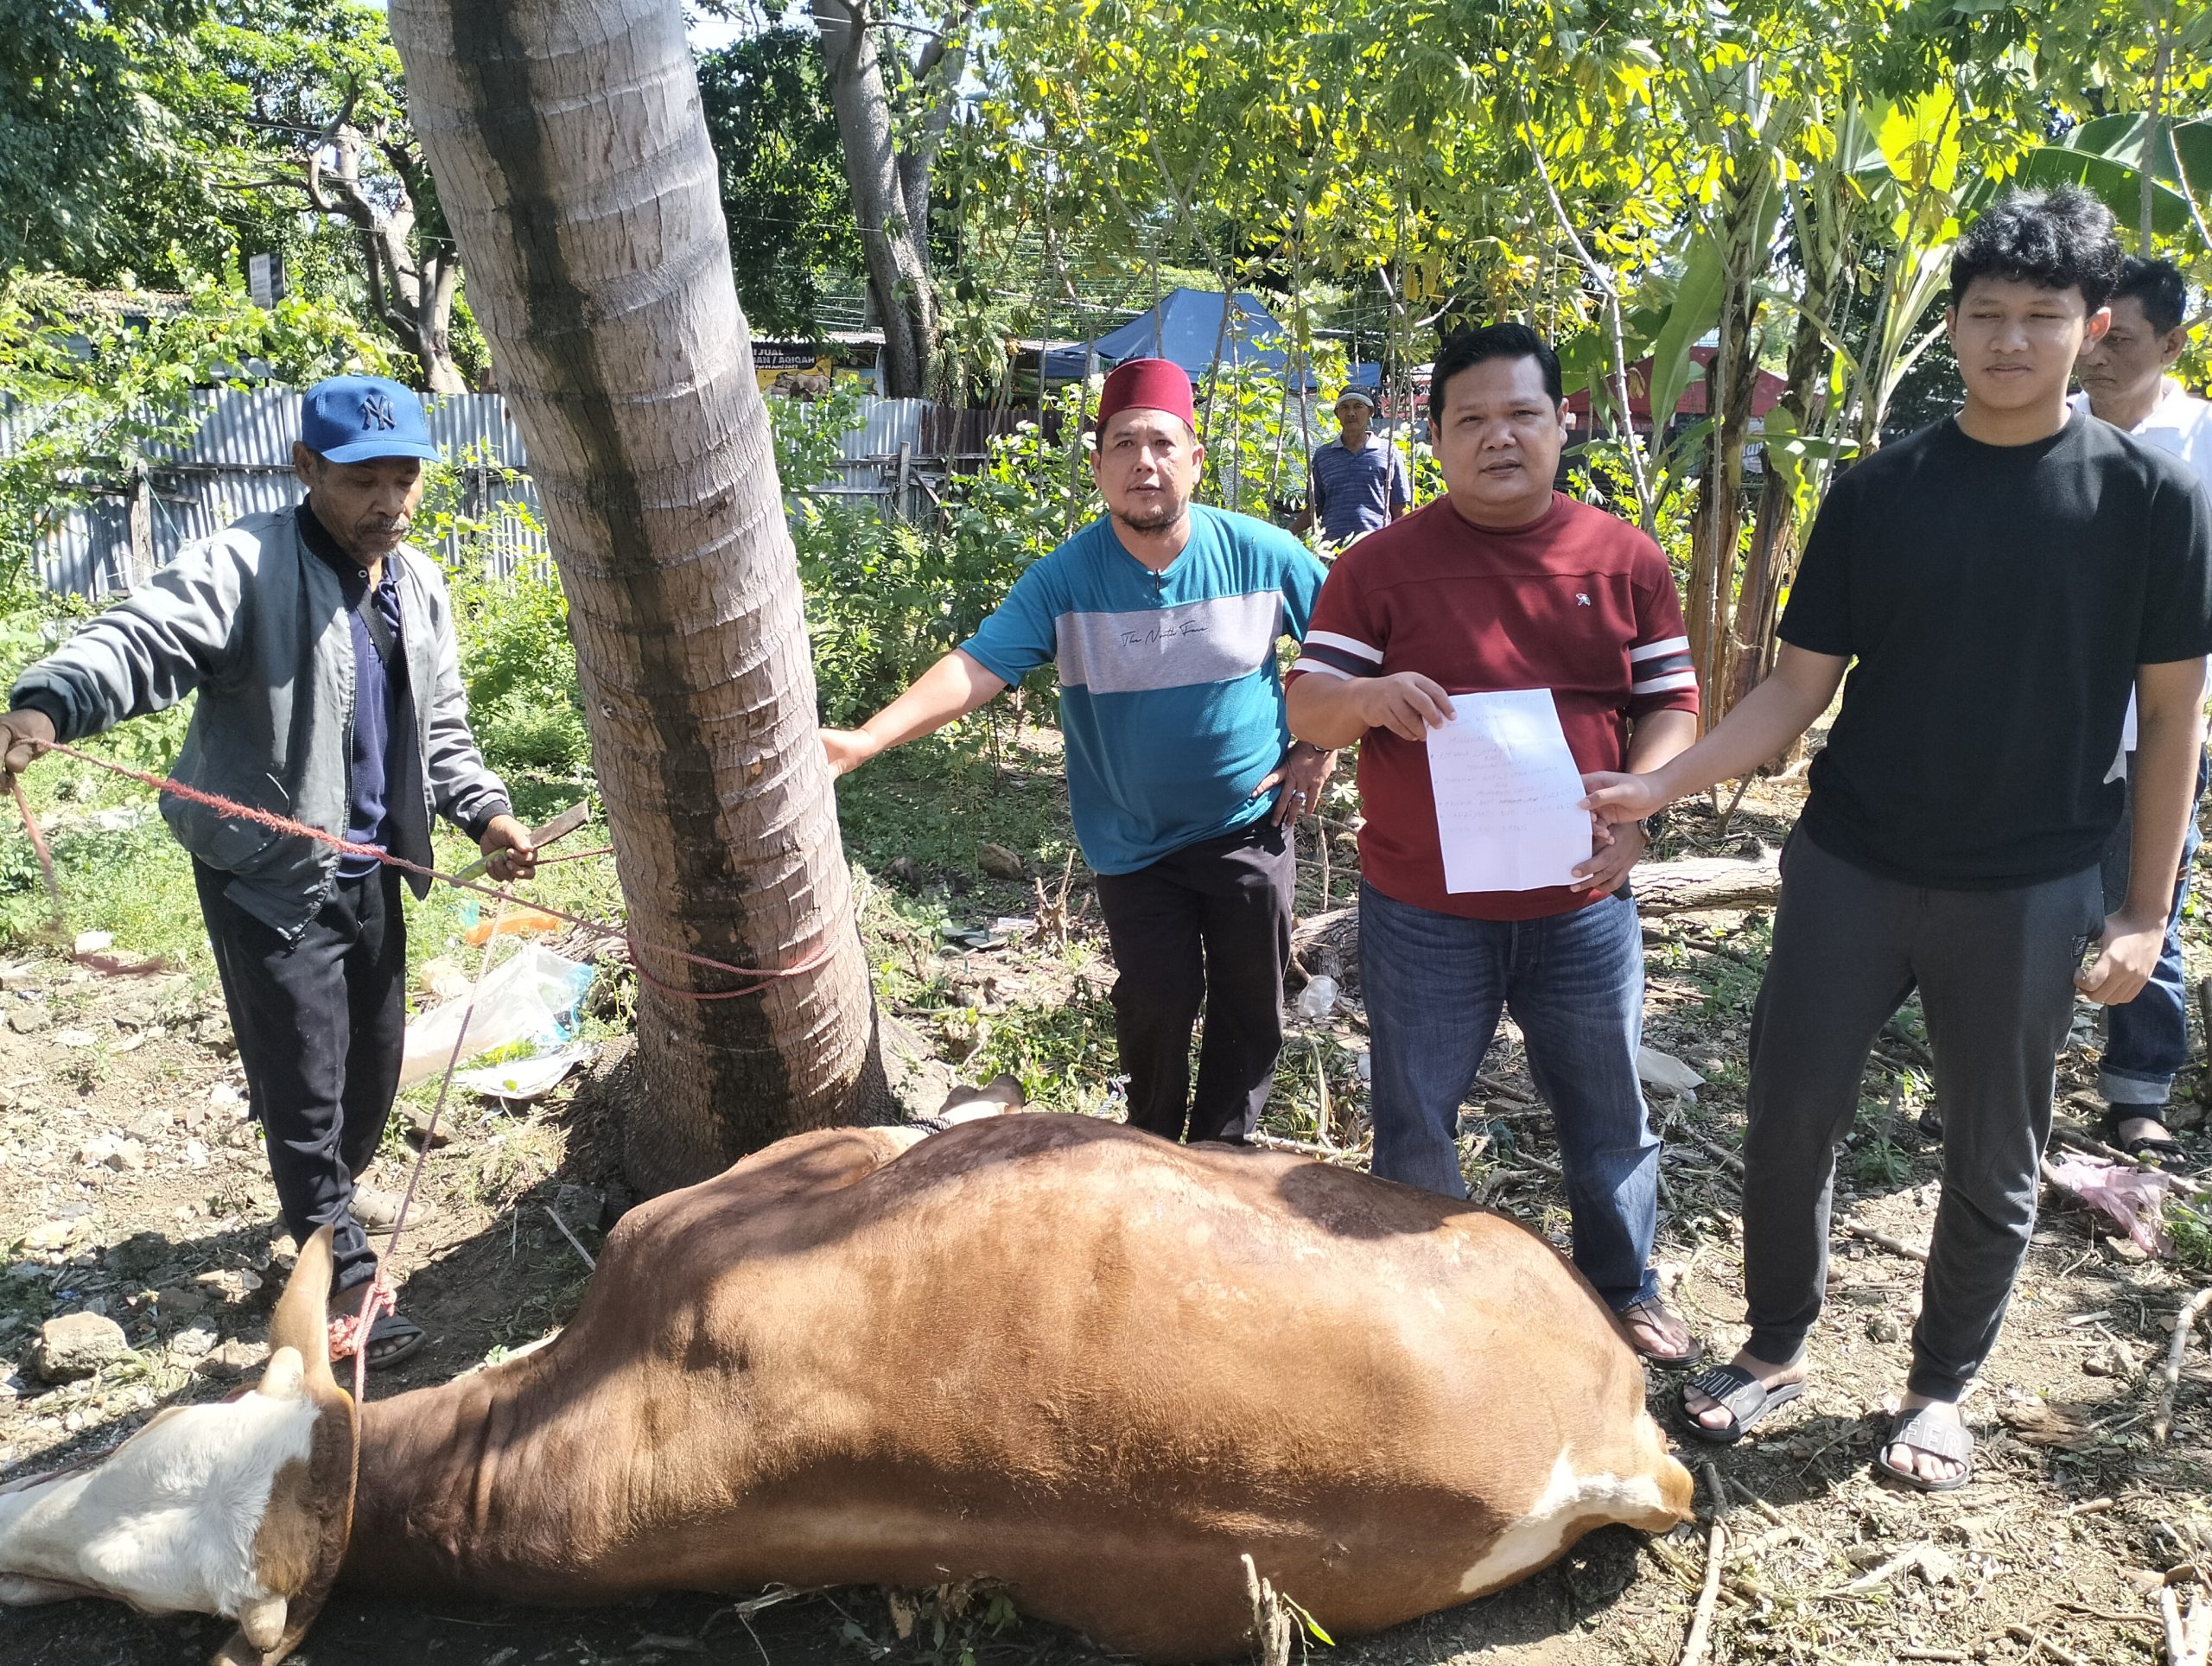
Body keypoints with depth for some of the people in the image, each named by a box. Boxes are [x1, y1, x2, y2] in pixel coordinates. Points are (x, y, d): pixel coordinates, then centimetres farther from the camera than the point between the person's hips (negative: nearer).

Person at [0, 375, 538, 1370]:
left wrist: (485, 812, -1)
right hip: (269, 875, -7)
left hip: (373, 868, 7)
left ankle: (336, 1186, 48)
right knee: (302, 1082, -1)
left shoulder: (420, 587, 7)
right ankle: (343, 1279, 13)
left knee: (375, 1055, 20)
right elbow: (143, 638, -33)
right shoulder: (246, 567, -16)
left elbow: (440, 729, 14)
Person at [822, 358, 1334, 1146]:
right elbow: (977, 666, -22)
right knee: (1157, 1009, 7)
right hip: (1134, 846, -1)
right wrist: (868, 737, -35)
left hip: (1249, 830, 1)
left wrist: (1319, 748, -1)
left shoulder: (1262, 554, -10)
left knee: (1250, 1011, 10)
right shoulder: (1065, 579, -13)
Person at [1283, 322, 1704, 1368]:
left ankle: (1623, 1286, 42)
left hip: (1582, 902, 2)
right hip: (1423, 910, -1)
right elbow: (1304, 710, -5)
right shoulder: (1381, 564, -4)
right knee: (1415, 1126, 12)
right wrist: (1370, 697, -28)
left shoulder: (1626, 560, 2)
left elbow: (1673, 701, 6)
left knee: (1609, 1114, 17)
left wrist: (1637, 803, -12)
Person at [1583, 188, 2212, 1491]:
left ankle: (1943, 1388, 33)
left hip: (2029, 892, -1)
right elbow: (1802, 688, 1)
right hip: (1851, 869, 1)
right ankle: (1779, 1349, 29)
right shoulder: (1880, 491, 0)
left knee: (1994, 1159, 11)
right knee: (1791, 1119, 6)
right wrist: (1659, 787, -12)